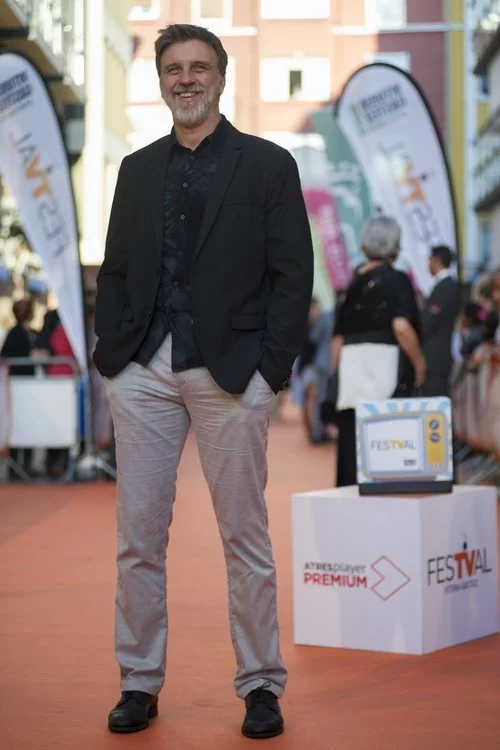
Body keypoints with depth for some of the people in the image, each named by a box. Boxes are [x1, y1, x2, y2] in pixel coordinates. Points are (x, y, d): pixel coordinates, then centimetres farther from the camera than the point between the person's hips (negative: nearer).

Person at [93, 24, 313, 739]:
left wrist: (270, 367, -8)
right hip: (143, 372, 4)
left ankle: (261, 686, 13)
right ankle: (140, 683, 16)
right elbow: (114, 270, 15)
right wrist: (109, 353, 3)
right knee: (138, 535, 5)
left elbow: (293, 274, 0)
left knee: (245, 534, 2)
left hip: (230, 372, -3)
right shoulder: (137, 170, 16)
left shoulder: (268, 165, 4)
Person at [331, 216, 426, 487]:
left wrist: (340, 374, 19)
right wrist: (419, 362, -5)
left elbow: (338, 338, 12)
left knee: (353, 448, 6)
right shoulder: (396, 280, -4)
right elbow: (401, 327, -18)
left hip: (352, 370, 6)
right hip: (387, 369, -5)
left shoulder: (354, 283, 12)